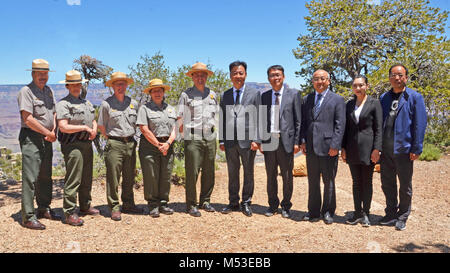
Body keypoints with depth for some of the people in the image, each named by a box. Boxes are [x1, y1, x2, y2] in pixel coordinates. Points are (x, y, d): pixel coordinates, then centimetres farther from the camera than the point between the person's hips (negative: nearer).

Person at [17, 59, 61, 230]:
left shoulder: (49, 91, 15)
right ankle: (28, 217, -2)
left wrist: (54, 131, 0)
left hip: (47, 138, 8)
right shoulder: (26, 91, -8)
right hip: (31, 138, -8)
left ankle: (44, 209, 26)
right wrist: (48, 133, -12)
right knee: (30, 178, -7)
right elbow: (28, 119, -16)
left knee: (46, 176, 14)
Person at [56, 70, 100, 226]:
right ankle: (69, 213, -1)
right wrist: (84, 127, -14)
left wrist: (94, 129, 1)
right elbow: (63, 127, -16)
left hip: (87, 144, 8)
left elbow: (94, 120, 23)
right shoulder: (63, 103, -7)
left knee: (87, 179, 16)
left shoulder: (86, 102, 19)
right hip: (73, 145, -8)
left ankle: (85, 206, 29)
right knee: (73, 180, -8)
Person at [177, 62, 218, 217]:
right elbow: (180, 117, 0)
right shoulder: (186, 94, 2)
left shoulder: (212, 94, 16)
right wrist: (183, 134, -6)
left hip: (210, 137, 5)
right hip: (193, 138, -4)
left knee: (209, 172, 8)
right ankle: (191, 205, 5)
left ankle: (205, 201, 22)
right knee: (192, 172, -5)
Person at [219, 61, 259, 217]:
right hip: (230, 141, 3)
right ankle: (233, 202, 22)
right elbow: (223, 119, 11)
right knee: (232, 173, 10)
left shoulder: (254, 94, 4)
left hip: (247, 140, -2)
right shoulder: (225, 96, 12)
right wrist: (222, 140, 5)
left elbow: (258, 119, -1)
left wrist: (255, 139, -10)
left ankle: (246, 203, 19)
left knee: (248, 173, 6)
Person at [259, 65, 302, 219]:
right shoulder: (264, 96, 10)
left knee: (287, 177, 6)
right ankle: (273, 205, 24)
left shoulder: (293, 94, 2)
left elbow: (298, 120, -1)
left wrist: (297, 142, -7)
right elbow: (262, 120, 10)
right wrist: (260, 140, 2)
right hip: (269, 141, 3)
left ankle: (286, 206, 21)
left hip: (286, 141, -2)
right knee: (271, 176, 11)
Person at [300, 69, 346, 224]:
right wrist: (303, 141, 2)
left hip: (328, 147, -4)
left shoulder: (337, 100, 1)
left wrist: (335, 145, -13)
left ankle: (328, 212, 21)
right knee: (312, 181, 11)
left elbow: (340, 125, -5)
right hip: (311, 147, 4)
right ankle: (313, 212, 22)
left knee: (329, 182, 7)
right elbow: (303, 122, 13)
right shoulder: (307, 99, 14)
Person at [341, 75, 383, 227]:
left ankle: (365, 214, 16)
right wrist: (343, 148, 6)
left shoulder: (374, 103, -2)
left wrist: (376, 149, -12)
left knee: (367, 183, 5)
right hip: (352, 149, 4)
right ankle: (358, 213, 19)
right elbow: (346, 128, 11)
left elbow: (378, 128, -5)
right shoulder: (349, 105, 10)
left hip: (368, 148, -4)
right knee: (356, 183, 10)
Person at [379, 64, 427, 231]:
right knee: (387, 184, 13)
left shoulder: (415, 97, -3)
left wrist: (416, 149, -11)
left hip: (404, 149, -4)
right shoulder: (384, 98, 9)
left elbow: (420, 124, -7)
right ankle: (391, 215, 28)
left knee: (405, 186, 9)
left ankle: (402, 217, 24)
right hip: (386, 150, 4)